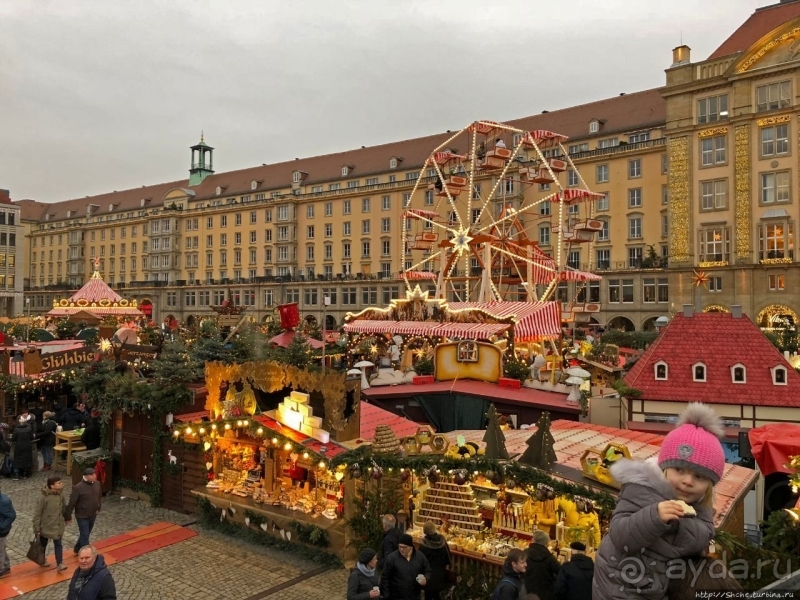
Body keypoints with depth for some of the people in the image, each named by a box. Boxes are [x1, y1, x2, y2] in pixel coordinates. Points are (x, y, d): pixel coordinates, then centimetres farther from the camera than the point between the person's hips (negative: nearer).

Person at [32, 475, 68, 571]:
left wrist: (65, 520, 14)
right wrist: (36, 529, -14)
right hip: (45, 526, -4)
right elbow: (37, 514, -16)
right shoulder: (44, 497, -23)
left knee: (58, 544, 4)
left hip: (58, 525, 4)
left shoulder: (61, 494, -7)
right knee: (43, 544, 18)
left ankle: (60, 564, 7)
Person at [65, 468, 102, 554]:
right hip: (82, 516, -7)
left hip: (93, 515, 7)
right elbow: (71, 503, -17)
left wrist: (98, 508, 13)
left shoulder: (97, 484, -4)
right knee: (85, 536, -1)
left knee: (86, 534, 22)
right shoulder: (78, 488, -23)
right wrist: (68, 516, -13)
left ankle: (77, 549, 44)